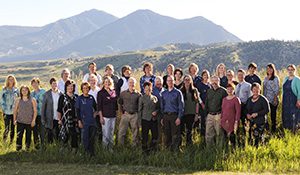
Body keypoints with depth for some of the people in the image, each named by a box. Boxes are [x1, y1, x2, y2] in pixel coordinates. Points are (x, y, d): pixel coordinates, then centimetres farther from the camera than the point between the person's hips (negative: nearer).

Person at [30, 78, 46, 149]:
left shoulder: (43, 92, -2)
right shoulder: (31, 93, 13)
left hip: (41, 114, -5)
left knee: (42, 130, -6)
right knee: (35, 130, 7)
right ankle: (36, 144, 16)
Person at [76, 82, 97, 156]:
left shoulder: (91, 97, 8)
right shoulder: (79, 99, -3)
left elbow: (95, 107, 22)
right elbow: (77, 111, -3)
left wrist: (95, 112, 4)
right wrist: (79, 121, -8)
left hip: (92, 121, 3)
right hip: (84, 121, -3)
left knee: (92, 136, 0)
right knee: (86, 137, 1)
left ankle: (92, 152, 12)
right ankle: (87, 152, 13)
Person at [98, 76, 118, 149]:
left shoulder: (114, 92, 10)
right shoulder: (101, 93, -4)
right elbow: (99, 106, -7)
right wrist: (101, 117, -11)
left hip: (113, 116, 5)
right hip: (105, 116, -5)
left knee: (111, 134, 10)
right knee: (106, 134, -5)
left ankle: (110, 148, 18)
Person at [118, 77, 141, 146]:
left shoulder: (138, 94, 2)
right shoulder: (123, 93, 6)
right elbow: (120, 103, 15)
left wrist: (137, 111, -1)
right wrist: (123, 111, 6)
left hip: (135, 115, -1)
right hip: (125, 115, 1)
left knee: (135, 132, 5)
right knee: (121, 132, -2)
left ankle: (134, 146, 16)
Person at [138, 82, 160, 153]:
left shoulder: (155, 98, 8)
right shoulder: (142, 98, -1)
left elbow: (158, 107, 15)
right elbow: (140, 110, 1)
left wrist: (156, 111, -7)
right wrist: (139, 120, -3)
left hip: (154, 119, 3)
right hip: (145, 119, -3)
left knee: (155, 135, 5)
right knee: (145, 136, 3)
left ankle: (152, 148, 23)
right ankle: (145, 150, 16)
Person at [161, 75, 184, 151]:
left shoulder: (178, 92, 0)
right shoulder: (163, 93, 13)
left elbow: (181, 106, -3)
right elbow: (162, 105, 16)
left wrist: (179, 117, -11)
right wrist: (162, 117, 8)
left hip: (174, 115, -4)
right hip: (166, 116, 4)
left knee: (175, 135, -4)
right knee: (167, 134, 7)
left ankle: (175, 150, 2)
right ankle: (168, 149, 15)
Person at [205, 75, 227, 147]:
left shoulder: (223, 91, -3)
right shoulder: (209, 91, 16)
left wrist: (221, 114, -11)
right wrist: (207, 113, 15)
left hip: (218, 115, -5)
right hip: (210, 115, 5)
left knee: (218, 133, -1)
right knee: (208, 133, 3)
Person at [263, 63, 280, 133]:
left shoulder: (276, 78, -4)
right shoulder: (265, 78, 13)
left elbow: (277, 89, -8)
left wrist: (275, 98, -13)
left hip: (273, 99, -5)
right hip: (266, 98, 5)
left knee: (273, 113, 2)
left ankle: (273, 129, 12)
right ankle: (266, 126, 8)